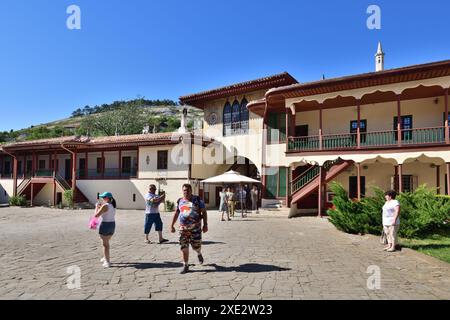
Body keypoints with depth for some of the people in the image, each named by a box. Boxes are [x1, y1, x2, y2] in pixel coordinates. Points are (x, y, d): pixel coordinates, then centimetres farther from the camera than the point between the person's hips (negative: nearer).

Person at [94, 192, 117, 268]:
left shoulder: (105, 206, -18)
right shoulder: (113, 205, 7)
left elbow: (96, 215, -17)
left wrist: (97, 207, -3)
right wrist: (101, 206, 17)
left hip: (105, 225, -8)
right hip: (112, 225, 8)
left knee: (105, 244, 3)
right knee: (106, 242, 25)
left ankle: (107, 262, 8)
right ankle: (106, 257, 37)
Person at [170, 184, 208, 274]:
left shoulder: (197, 199, -2)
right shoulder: (180, 201, 8)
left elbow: (204, 212, -1)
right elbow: (176, 214, 18)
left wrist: (205, 224, -9)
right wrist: (172, 225, 15)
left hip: (195, 227, -3)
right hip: (183, 228, 3)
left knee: (196, 246, 3)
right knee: (184, 248, -1)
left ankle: (199, 254, 39)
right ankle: (185, 266, 13)